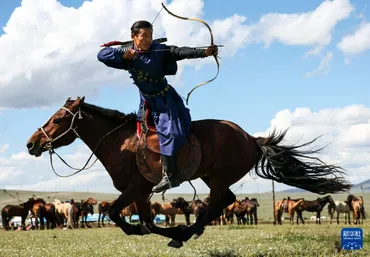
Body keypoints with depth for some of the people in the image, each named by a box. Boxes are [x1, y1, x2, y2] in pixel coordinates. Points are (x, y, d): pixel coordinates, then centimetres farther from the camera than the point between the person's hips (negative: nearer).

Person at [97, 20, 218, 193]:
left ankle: (169, 176, -15)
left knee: (167, 130, -17)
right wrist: (123, 55, -32)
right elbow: (102, 55, -18)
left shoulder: (160, 50, -18)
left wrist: (204, 52, -43)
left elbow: (181, 52, -29)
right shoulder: (127, 55, -12)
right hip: (146, 101, 5)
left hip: (165, 98, -5)